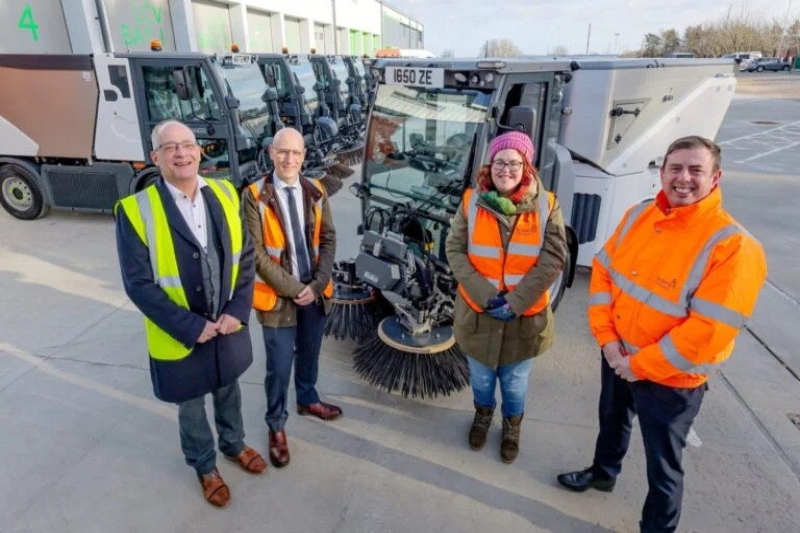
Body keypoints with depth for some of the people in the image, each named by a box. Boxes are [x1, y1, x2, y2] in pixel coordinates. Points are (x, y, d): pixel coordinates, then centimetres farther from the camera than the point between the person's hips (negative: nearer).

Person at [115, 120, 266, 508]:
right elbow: (138, 284, -16)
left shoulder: (225, 194, -4)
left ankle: (234, 444, 51)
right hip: (179, 337, -3)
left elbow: (246, 256, -2)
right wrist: (191, 327, -19)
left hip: (230, 326, 3)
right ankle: (204, 466, 44)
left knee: (229, 393, 25)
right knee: (191, 407, 19)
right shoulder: (135, 210, -16)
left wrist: (237, 311, -12)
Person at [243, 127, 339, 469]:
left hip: (315, 291, 4)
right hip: (278, 295, -4)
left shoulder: (316, 192, 1)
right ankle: (276, 425, 30)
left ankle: (307, 400, 48)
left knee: (309, 354, 22)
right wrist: (292, 288, -16)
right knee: (279, 366, 6)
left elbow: (328, 240, 1)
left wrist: (317, 284, -10)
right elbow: (256, 252, -14)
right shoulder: (254, 196, -12)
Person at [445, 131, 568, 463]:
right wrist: (486, 296, -17)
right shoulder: (472, 201, -6)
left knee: (515, 381, 18)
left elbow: (554, 258, -10)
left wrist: (516, 302, -16)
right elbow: (454, 250, -8)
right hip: (478, 311, 1)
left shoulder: (546, 205, -7)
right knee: (481, 376, 21)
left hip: (525, 316, 0)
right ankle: (483, 414, 51)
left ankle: (512, 426, 47)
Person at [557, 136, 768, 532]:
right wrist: (607, 338, -10)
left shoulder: (733, 246, -23)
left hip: (670, 379, -6)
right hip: (616, 357, 6)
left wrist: (641, 366, -20)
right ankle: (603, 473, 58)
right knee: (612, 422, 30)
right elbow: (602, 272, 0)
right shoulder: (639, 216, -4)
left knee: (663, 465, 13)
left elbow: (708, 332, -26)